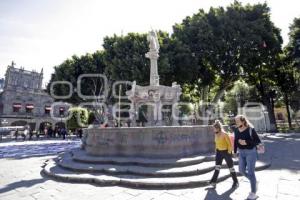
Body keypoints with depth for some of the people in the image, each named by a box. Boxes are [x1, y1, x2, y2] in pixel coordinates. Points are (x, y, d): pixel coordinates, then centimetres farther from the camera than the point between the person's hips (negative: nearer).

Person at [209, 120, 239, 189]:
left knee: (231, 167, 9)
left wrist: (229, 152, -14)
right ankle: (213, 182, -3)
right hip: (219, 152, 6)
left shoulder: (224, 134, -19)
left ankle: (236, 182, 27)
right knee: (217, 167, -2)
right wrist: (216, 151, 14)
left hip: (226, 152, -5)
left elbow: (229, 144, -14)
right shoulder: (216, 134, 2)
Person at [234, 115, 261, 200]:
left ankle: (253, 193, 16)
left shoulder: (250, 129, -18)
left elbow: (258, 141, -14)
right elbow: (235, 141, 7)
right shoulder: (237, 130, -2)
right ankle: (254, 181, 37)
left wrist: (246, 142, -27)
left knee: (250, 172, 0)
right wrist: (235, 152, 9)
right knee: (241, 170, 10)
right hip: (242, 153, 6)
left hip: (251, 152, -6)